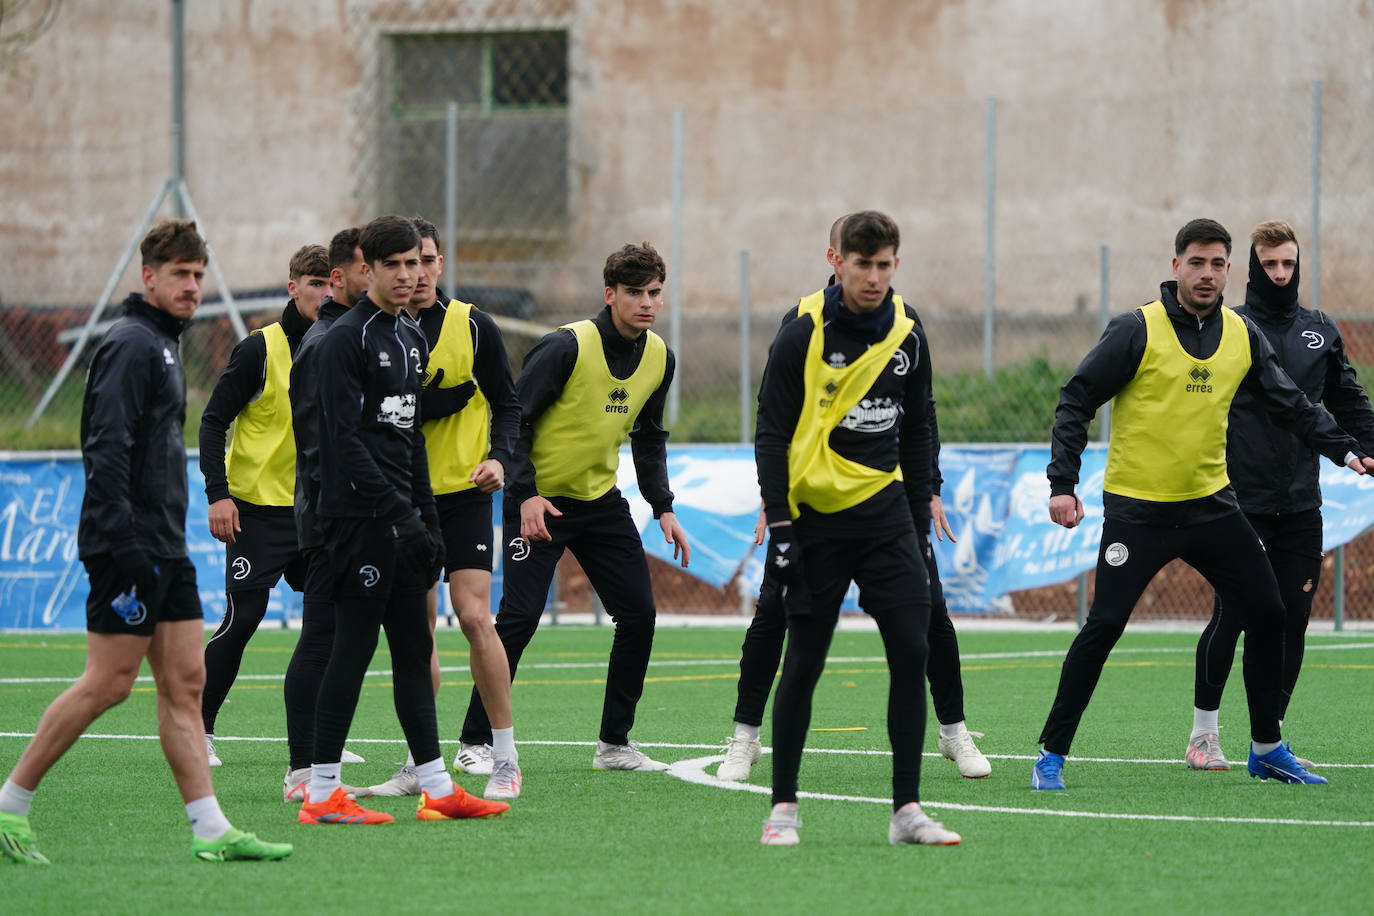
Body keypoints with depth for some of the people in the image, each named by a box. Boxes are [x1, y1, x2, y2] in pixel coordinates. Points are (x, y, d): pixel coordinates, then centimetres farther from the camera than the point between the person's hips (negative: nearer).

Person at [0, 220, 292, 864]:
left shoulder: (163, 345, 19)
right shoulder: (131, 345, -12)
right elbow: (106, 448, -20)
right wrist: (122, 539, -25)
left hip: (165, 549, 10)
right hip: (132, 546, -10)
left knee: (185, 681, 5)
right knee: (108, 683, -8)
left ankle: (210, 829, 3)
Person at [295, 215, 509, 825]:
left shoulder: (411, 340, 17)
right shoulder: (347, 338, -11)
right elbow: (345, 438, -17)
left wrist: (427, 517, 17)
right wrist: (398, 511, -21)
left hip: (399, 518, 9)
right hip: (358, 516, -9)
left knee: (414, 648, 9)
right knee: (353, 646, -8)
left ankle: (437, 788, 12)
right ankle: (322, 794, -5)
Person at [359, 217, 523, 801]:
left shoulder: (473, 326, -1)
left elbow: (507, 403, 6)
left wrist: (499, 457, -11)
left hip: (463, 492, -2)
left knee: (474, 616, -12)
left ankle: (504, 758, -6)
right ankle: (421, 764, 13)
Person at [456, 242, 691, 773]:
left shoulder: (658, 357, 1)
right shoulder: (567, 347, -19)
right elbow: (512, 418, -17)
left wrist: (663, 508, 6)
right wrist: (525, 495, -25)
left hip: (601, 500, 6)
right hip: (538, 500, -6)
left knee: (639, 614, 0)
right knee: (519, 617, -13)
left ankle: (614, 743, 12)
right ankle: (475, 742, -2)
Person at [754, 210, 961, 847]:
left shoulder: (906, 333, 5)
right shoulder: (802, 336, -9)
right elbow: (771, 432, -7)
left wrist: (920, 512, 15)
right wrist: (779, 526, -13)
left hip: (883, 509, 4)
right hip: (815, 513, -4)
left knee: (911, 651, -6)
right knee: (804, 662, -2)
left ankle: (907, 810, -2)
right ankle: (783, 806, 9)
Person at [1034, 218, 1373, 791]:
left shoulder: (1243, 337, 4)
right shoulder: (1137, 330, -10)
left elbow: (1291, 406, 11)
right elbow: (1076, 401, -8)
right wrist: (1062, 482, -16)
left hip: (1211, 505, 5)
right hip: (1137, 508, -5)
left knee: (1267, 615, 5)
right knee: (1103, 626, -11)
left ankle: (1266, 750, 20)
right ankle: (1051, 754, 0)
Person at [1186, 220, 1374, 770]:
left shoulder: (1321, 333, 11)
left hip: (1301, 507, 4)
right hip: (1240, 503, -4)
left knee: (1292, 621, 3)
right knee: (1230, 618, -4)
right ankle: (1203, 734, 7)